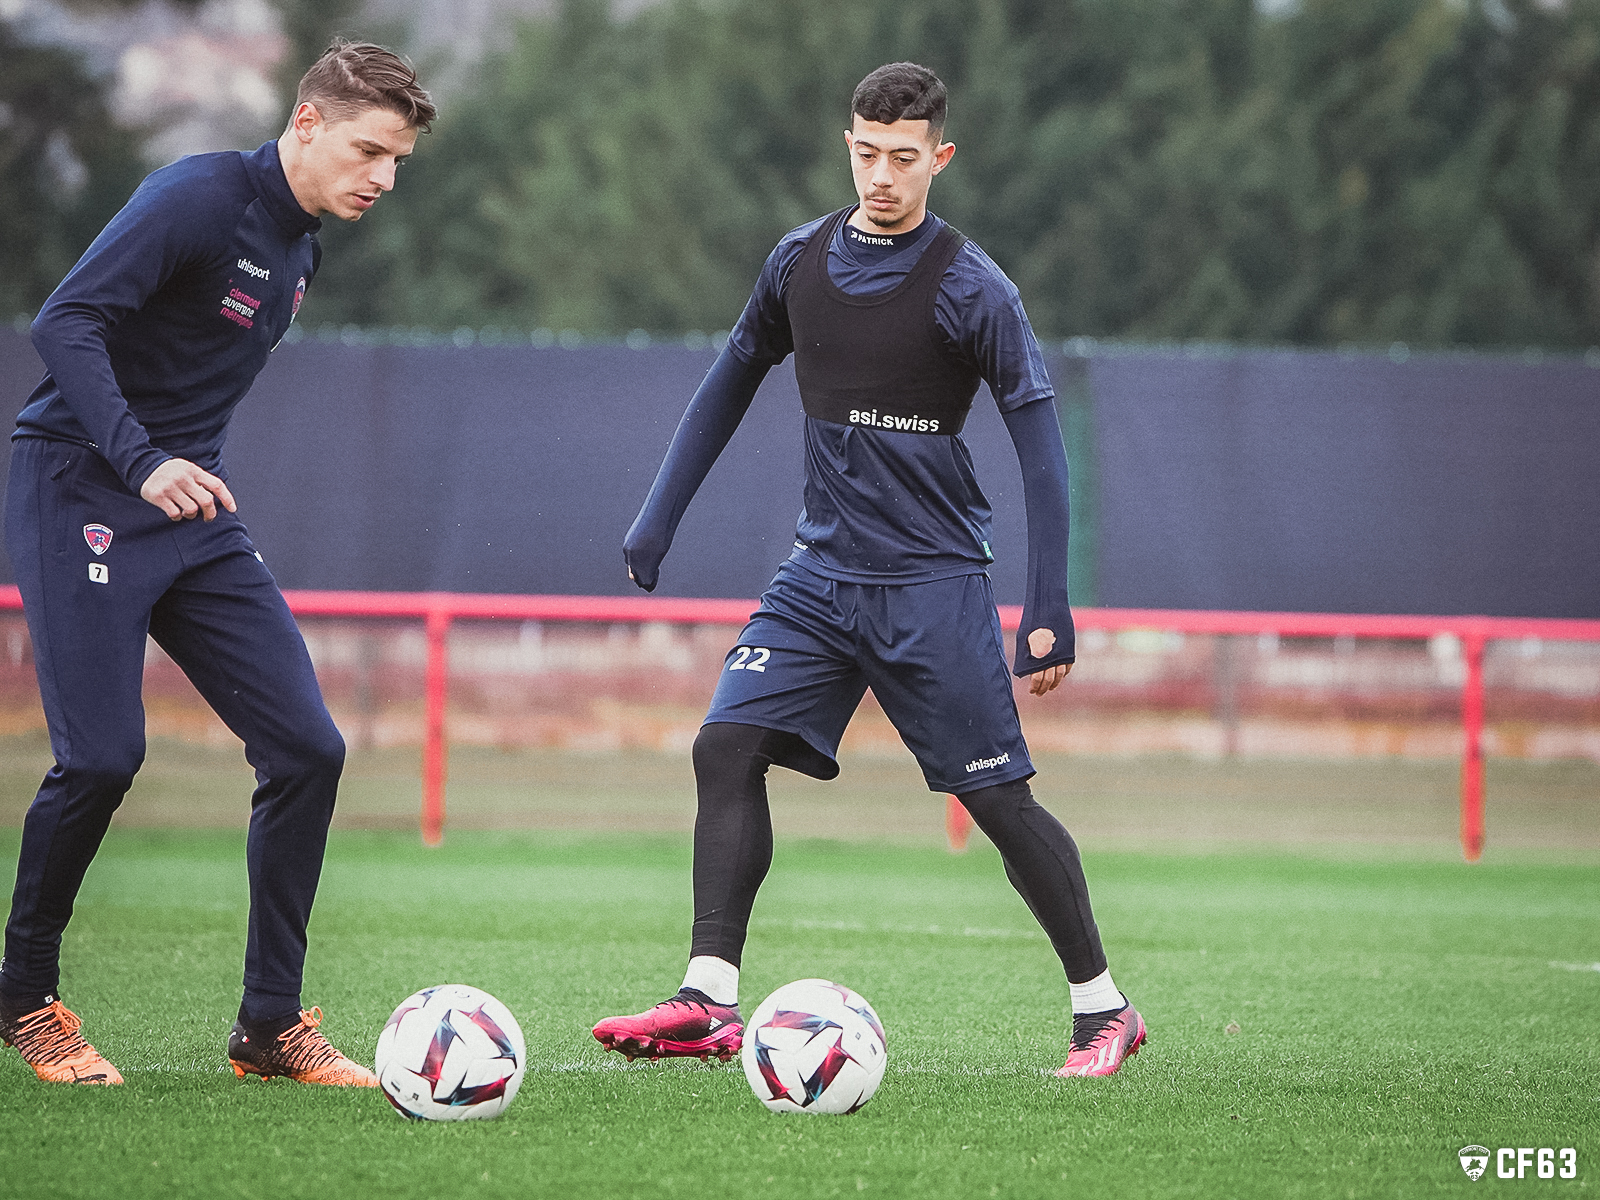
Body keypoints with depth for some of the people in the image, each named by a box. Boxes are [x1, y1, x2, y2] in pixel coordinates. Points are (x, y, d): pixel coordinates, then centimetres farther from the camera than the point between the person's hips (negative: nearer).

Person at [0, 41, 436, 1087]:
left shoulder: (301, 249, 13)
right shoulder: (201, 199, -14)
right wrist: (142, 463, -31)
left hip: (195, 516, 8)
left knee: (307, 747, -3)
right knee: (103, 755, -15)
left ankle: (271, 1026, 4)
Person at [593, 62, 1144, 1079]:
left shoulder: (972, 289, -11)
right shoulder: (803, 261, 5)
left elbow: (1041, 447, -10)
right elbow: (733, 381, 19)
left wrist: (1049, 613, -14)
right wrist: (659, 521, 17)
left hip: (934, 583, -5)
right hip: (824, 568, 5)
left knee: (999, 798, -4)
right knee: (728, 746, -11)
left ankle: (1104, 1009, 11)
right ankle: (711, 1004, -11)